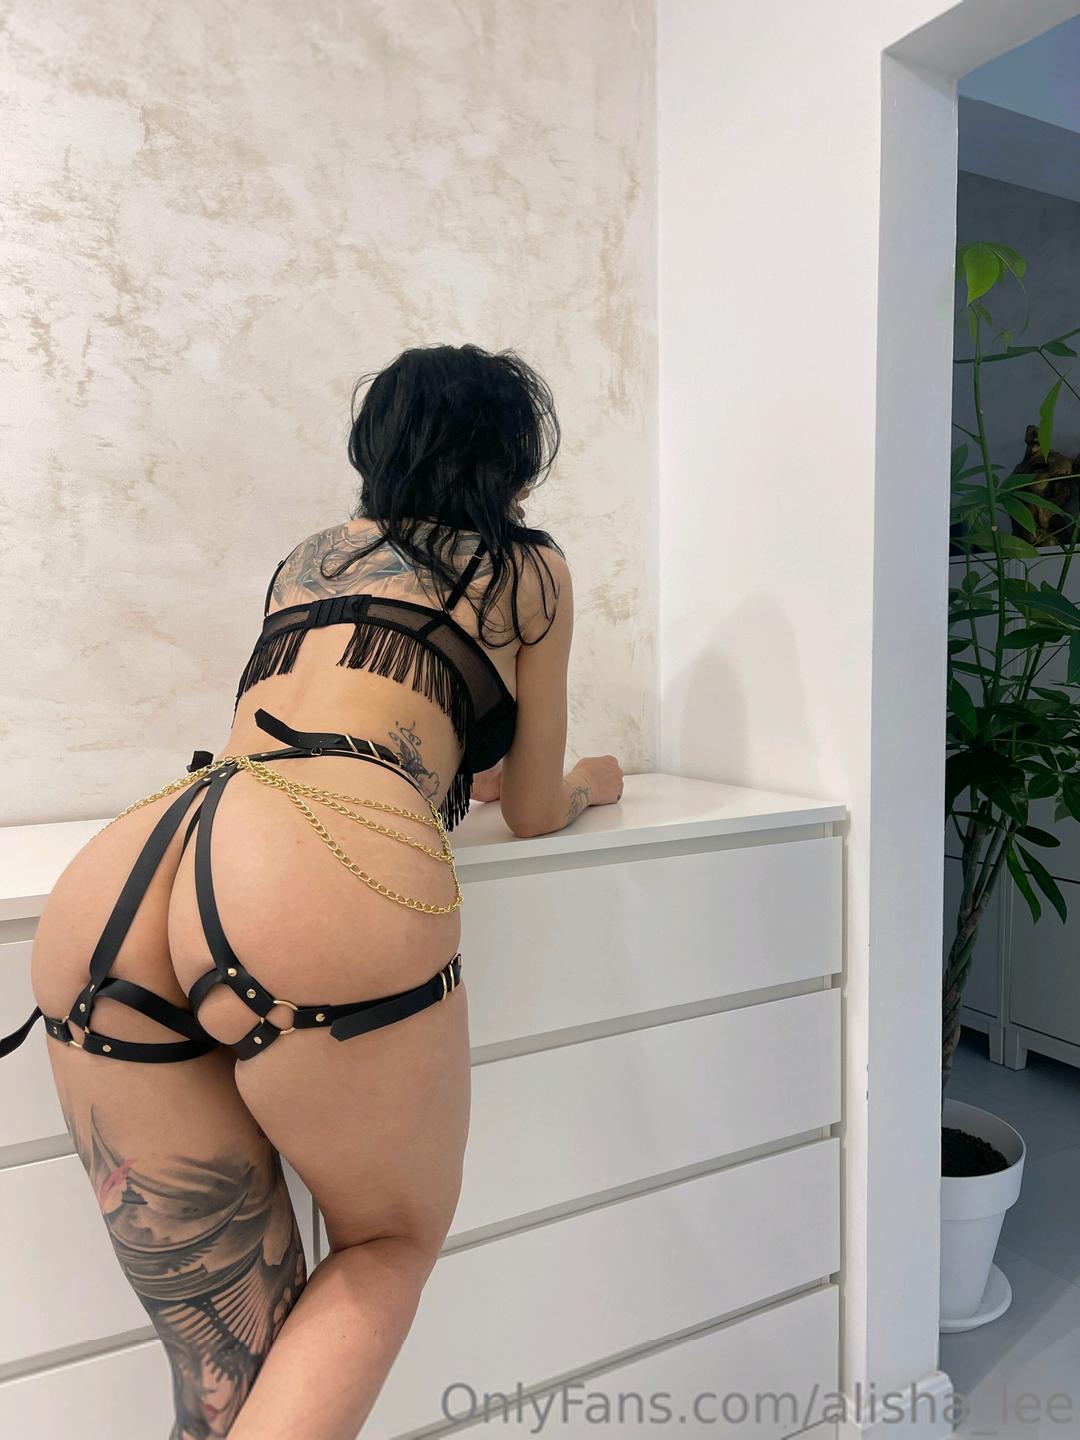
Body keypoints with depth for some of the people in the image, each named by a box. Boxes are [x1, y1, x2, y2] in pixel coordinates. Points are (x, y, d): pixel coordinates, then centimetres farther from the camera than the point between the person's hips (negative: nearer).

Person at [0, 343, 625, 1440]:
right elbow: (531, 811, 25)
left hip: (99, 895, 6)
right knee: (391, 1245, 21)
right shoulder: (528, 567, 20)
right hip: (329, 881, -5)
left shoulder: (308, 556, 33)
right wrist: (588, 785, 48)